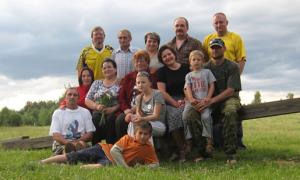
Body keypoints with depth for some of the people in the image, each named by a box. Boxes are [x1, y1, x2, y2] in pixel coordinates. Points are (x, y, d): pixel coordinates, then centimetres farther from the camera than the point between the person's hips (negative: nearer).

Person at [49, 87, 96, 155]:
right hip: (61, 144, -1)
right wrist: (68, 143, -20)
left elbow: (90, 134, 9)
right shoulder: (58, 113, 13)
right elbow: (55, 136, 0)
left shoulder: (85, 112, 17)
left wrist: (78, 141, -11)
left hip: (80, 142, 1)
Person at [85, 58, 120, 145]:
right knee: (95, 120, -32)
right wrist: (96, 106, -4)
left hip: (114, 113, -2)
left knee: (111, 120, -36)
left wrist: (113, 109, -16)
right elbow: (87, 100, 16)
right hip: (98, 113, 2)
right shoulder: (96, 83, 22)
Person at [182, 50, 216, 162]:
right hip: (193, 102, 2)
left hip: (204, 101, -2)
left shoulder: (207, 72, 16)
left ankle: (209, 141, -26)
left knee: (205, 116, -32)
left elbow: (212, 86, 9)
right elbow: (188, 89, 6)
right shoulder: (189, 75, 20)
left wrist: (208, 98, -7)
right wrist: (191, 99, -14)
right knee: (186, 117, -25)